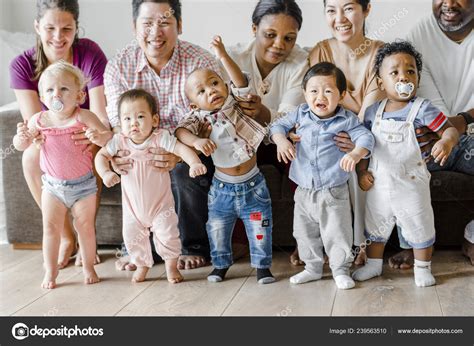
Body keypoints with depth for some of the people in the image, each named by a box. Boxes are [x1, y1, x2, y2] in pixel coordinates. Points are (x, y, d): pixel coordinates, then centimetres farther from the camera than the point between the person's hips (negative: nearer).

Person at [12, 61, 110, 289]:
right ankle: (50, 271, 18)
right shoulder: (39, 120, -8)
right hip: (53, 185, 2)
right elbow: (20, 146, 1)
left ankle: (88, 267, 25)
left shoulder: (83, 117, -17)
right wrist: (22, 136, -21)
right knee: (50, 228, 5)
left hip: (83, 184, -2)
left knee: (85, 227, 8)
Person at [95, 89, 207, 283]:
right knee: (132, 238, 8)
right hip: (133, 206, 3)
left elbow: (181, 149, -27)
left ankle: (171, 266, 21)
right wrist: (105, 173, -23)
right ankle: (142, 265, 32)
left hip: (160, 203, -3)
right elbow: (101, 155, -4)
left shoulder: (160, 139, -18)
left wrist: (195, 163, -46)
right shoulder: (120, 142, -10)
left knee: (167, 234, -4)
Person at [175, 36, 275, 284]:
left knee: (259, 228, 5)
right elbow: (181, 130, -22)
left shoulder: (234, 103, -7)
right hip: (222, 186, 1)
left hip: (252, 183, -1)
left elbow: (241, 84, -25)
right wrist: (196, 141, -42)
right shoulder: (200, 116, -7)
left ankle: (262, 265, 22)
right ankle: (221, 264, 33)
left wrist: (223, 57, -37)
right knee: (217, 228, 13)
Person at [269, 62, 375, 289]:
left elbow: (365, 137, -16)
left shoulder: (347, 119, -10)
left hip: (334, 191, -4)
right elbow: (278, 125, 7)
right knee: (306, 234, 16)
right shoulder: (301, 114, -1)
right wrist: (281, 140, -15)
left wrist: (355, 154, -37)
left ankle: (340, 270, 23)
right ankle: (313, 268, 34)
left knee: (337, 234, 4)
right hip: (304, 191, 4)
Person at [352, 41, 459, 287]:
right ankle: (373, 264, 39)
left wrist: (447, 141, -38)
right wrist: (362, 172, 1)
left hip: (411, 184, -3)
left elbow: (450, 129, -17)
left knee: (419, 227, 11)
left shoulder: (422, 109, -14)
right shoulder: (373, 111, -2)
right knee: (375, 225, 19)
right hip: (379, 184, 4)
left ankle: (422, 269, 31)